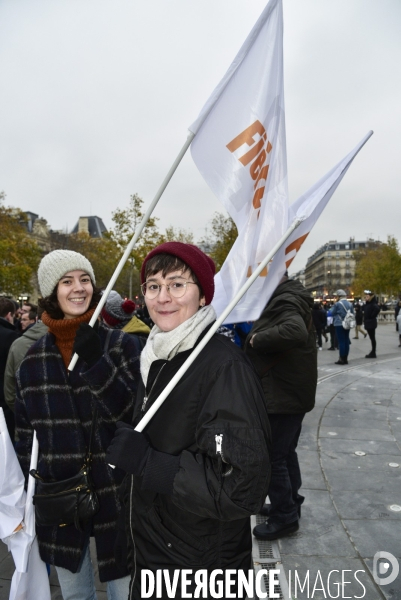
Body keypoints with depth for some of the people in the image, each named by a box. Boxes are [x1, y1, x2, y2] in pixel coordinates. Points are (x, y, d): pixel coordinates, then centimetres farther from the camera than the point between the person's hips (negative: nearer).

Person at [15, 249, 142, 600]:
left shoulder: (120, 344, -7)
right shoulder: (34, 357, 2)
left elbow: (133, 414, -16)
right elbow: (26, 430, 9)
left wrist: (95, 363, -27)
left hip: (114, 490, -2)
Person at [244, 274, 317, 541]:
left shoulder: (286, 302, -23)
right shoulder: (290, 297, 9)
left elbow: (295, 332, -43)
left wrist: (258, 339, -29)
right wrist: (259, 340, 0)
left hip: (281, 396, -10)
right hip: (292, 392, 10)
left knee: (272, 457, 3)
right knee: (286, 453, 23)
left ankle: (284, 517, 18)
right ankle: (290, 504, 38)